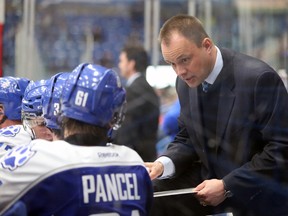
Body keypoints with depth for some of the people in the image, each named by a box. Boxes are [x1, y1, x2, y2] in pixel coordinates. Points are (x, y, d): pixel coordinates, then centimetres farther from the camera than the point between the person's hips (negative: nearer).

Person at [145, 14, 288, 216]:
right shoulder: (186, 82, 0)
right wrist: (164, 164, -10)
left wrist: (228, 186, -23)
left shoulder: (259, 78, -21)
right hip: (211, 185, 6)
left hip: (261, 199, -6)